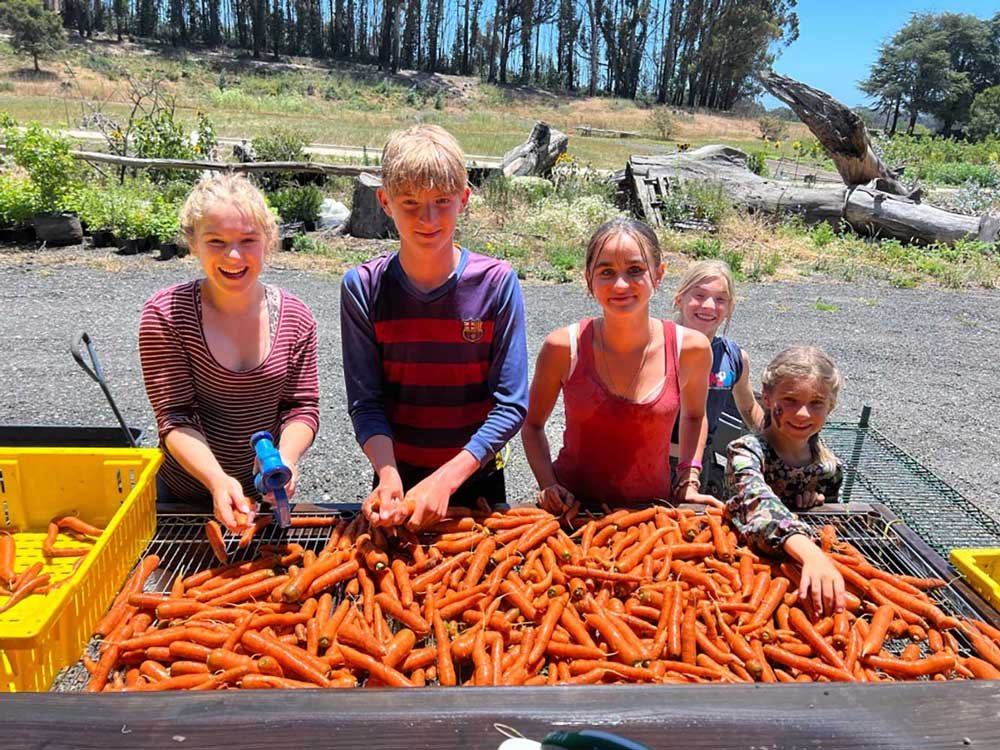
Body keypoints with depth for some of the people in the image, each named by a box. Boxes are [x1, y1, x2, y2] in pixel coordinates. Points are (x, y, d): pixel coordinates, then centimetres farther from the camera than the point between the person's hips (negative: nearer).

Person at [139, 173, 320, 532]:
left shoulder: (294, 317, -9)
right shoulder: (165, 314, -17)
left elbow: (302, 406, -6)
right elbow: (175, 416, -18)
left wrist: (285, 458, -25)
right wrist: (217, 480, -32)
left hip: (264, 497, 2)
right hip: (182, 497, -2)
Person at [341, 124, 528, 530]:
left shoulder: (497, 283, -15)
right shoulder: (362, 287, -11)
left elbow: (511, 405, -15)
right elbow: (366, 402, -9)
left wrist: (447, 478, -23)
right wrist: (389, 476, -25)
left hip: (476, 479, 0)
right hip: (397, 476, 1)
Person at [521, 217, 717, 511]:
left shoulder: (690, 348, -7)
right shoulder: (564, 346, -12)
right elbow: (532, 425, 5)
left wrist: (688, 483, 7)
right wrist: (549, 486, -8)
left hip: (652, 510, 1)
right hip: (573, 510, -1)